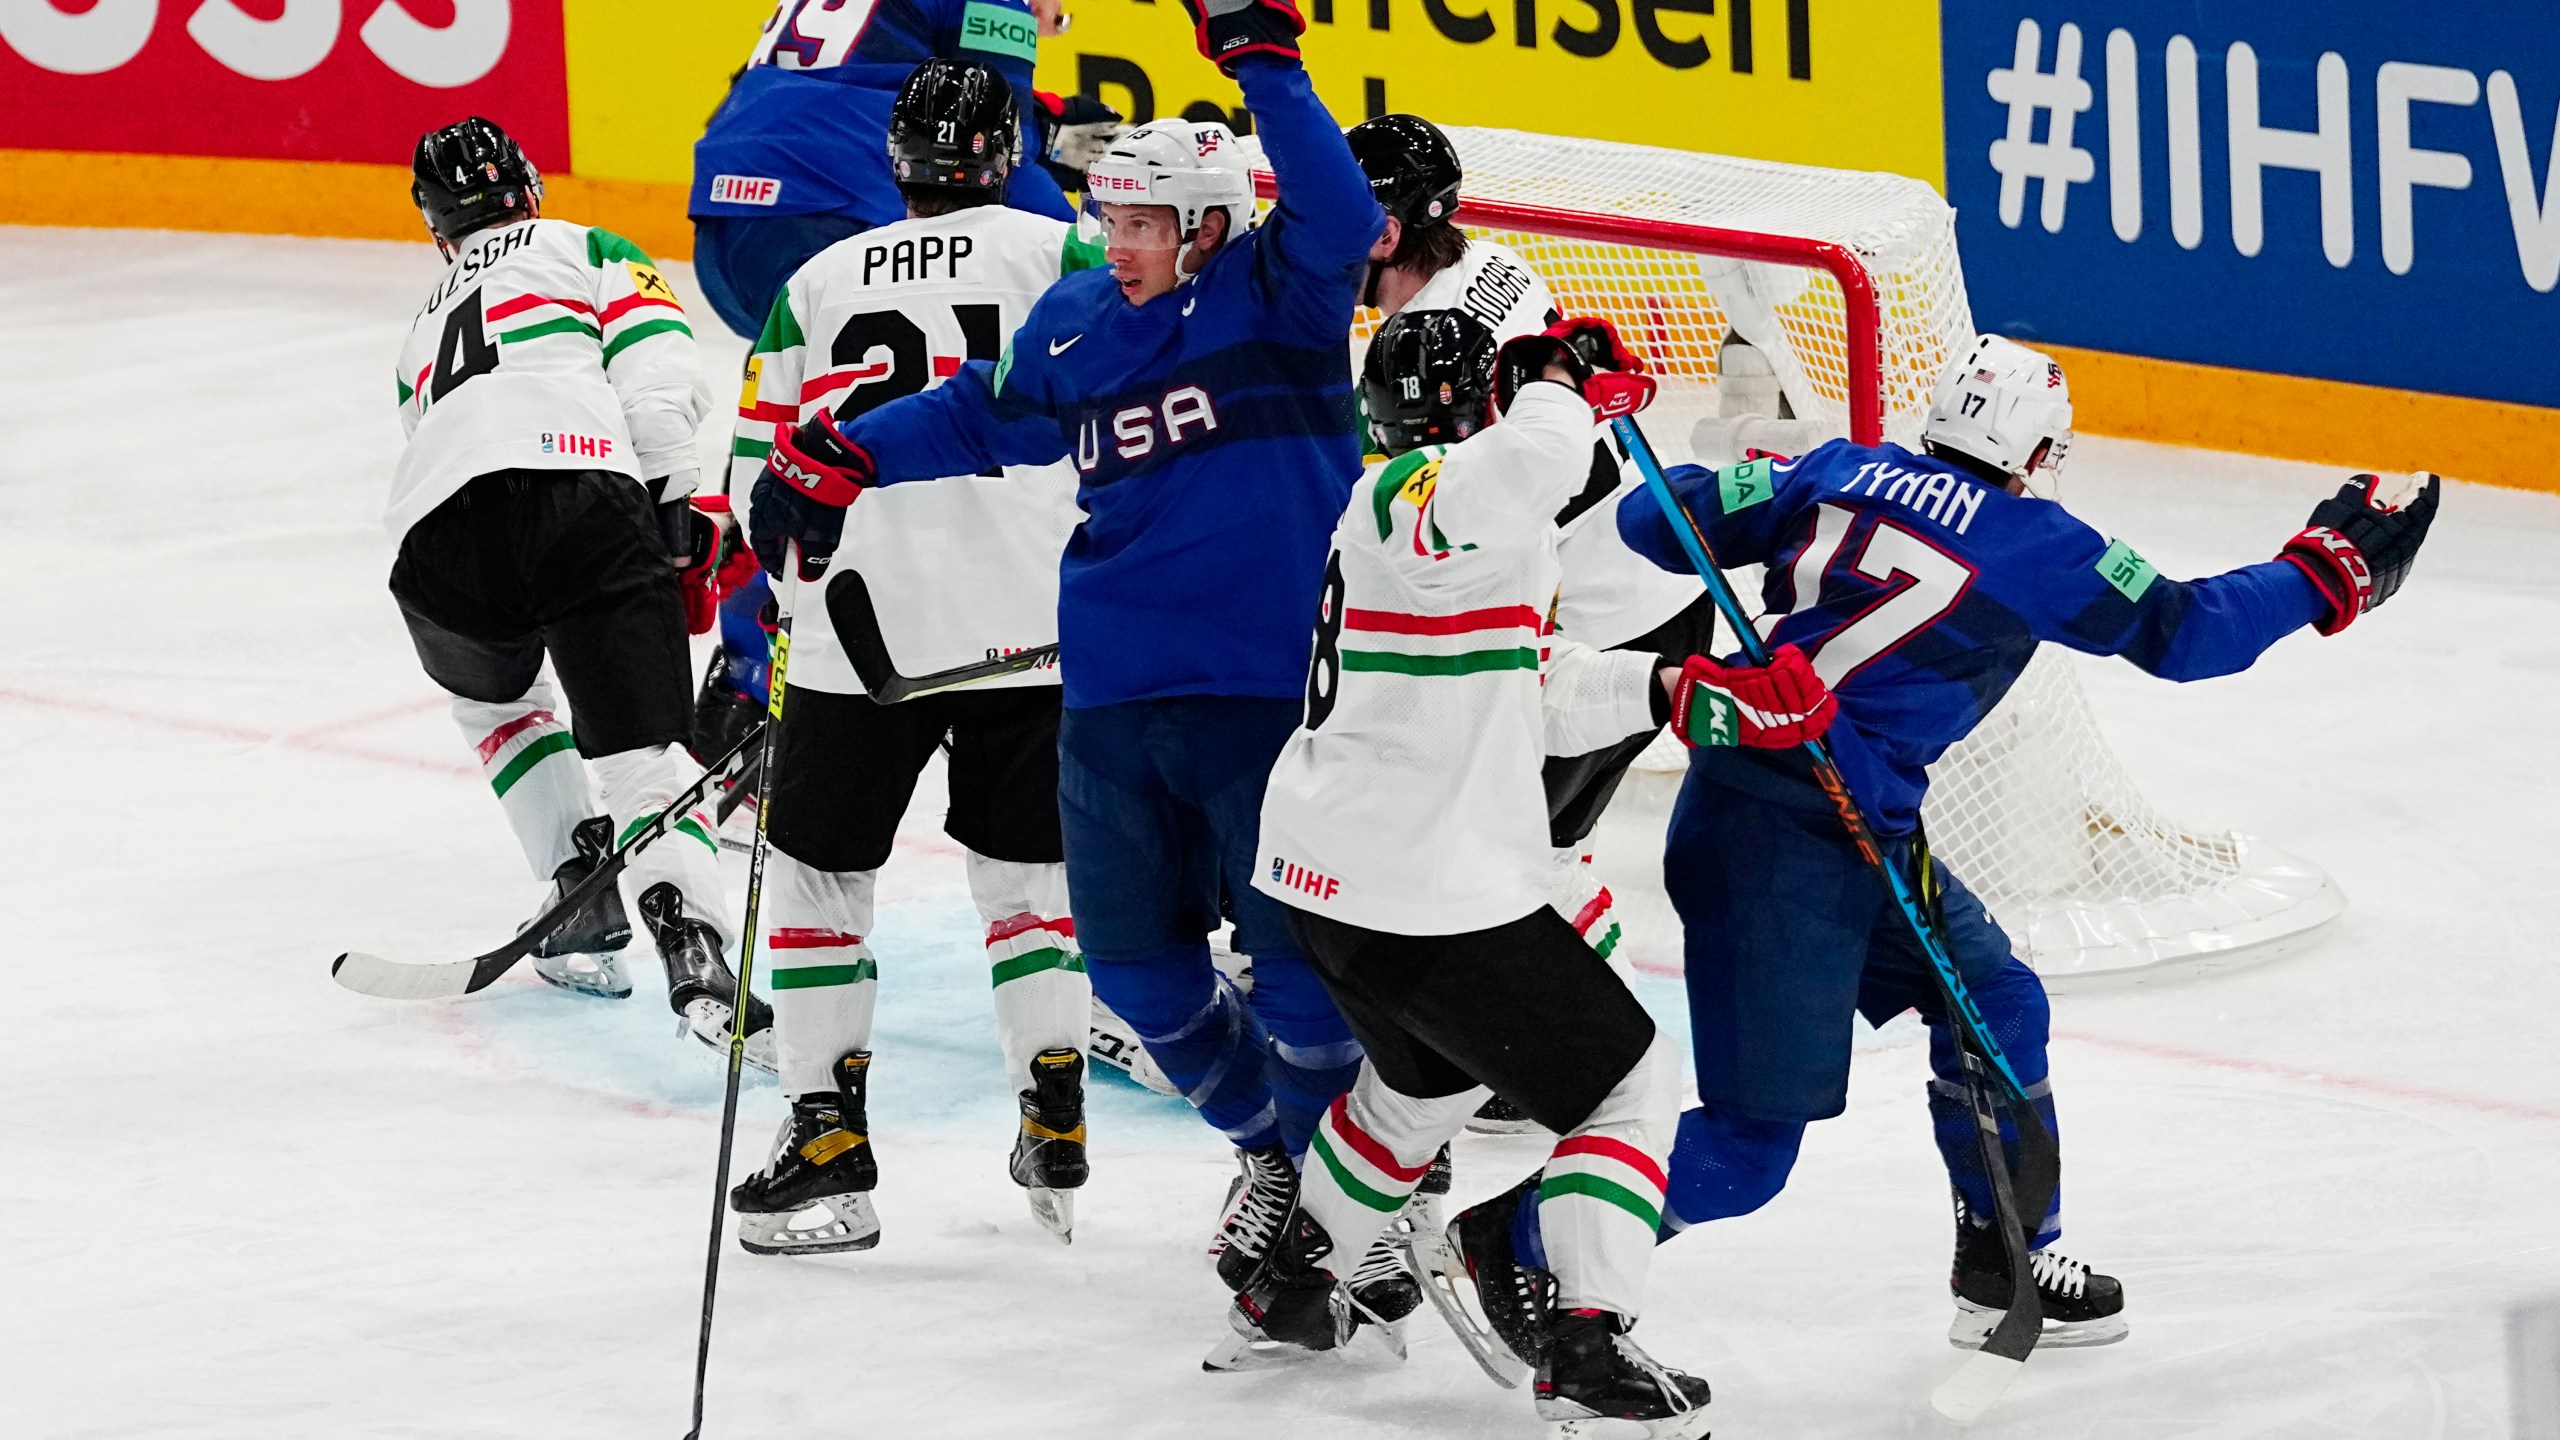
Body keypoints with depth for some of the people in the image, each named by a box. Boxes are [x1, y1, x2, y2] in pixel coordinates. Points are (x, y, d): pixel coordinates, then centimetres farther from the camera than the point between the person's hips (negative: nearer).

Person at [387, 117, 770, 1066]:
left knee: (492, 693, 36)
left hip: (438, 536, 4)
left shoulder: (424, 329, 41)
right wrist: (677, 505, 8)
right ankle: (695, 956, -31)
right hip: (581, 495, -4)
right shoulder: (585, 250, 25)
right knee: (640, 752, -7)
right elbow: (657, 368, 6)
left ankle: (580, 894, 25)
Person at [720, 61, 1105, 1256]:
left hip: (860, 626, 0)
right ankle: (1056, 1133, 12)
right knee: (1025, 868, 15)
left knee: (815, 872, 10)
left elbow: (764, 483, 14)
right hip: (1031, 626, 0)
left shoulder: (816, 285, 12)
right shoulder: (1058, 254, 4)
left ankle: (827, 1137, 4)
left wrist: (803, 603, 28)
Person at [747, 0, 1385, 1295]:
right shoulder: (1076, 324, 10)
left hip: (1271, 688, -6)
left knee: (1301, 963, -5)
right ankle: (1272, 1146, 33)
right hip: (1117, 695, 6)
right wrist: (838, 459, 13)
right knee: (1138, 965, 11)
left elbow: (1337, 216, -24)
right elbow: (984, 416, 24)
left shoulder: (1278, 294, -5)